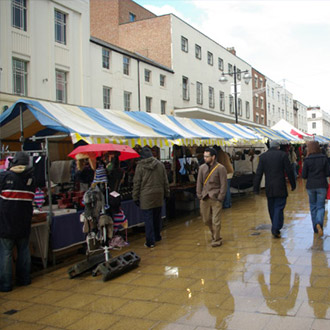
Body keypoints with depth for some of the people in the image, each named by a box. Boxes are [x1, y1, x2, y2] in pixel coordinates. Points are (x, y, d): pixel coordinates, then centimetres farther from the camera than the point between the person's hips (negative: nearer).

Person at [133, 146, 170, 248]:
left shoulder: (140, 166, -7)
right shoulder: (160, 164, 4)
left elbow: (136, 183, -5)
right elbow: (165, 181, 9)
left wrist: (135, 197, 0)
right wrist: (166, 193, 18)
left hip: (146, 196, -4)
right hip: (158, 195, 4)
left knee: (148, 219, 1)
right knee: (157, 217, 17)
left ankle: (150, 241, 2)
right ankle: (157, 237, 31)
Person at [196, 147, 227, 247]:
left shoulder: (220, 168, -6)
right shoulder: (202, 168, 7)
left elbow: (223, 184, -6)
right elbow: (199, 182, 12)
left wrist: (220, 198, -10)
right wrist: (199, 195, 5)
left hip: (215, 198, -4)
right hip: (204, 198, 5)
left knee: (216, 221, -3)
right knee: (206, 220, 11)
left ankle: (216, 240, 13)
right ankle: (214, 234, 35)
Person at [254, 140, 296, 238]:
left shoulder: (263, 156, 4)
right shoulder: (283, 155, -2)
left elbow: (259, 173, 1)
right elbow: (289, 171, -2)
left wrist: (256, 188, 4)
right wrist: (293, 184, 8)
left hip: (269, 188, 3)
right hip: (280, 187, -3)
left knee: (272, 208, 12)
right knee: (279, 207, -1)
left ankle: (275, 228, 21)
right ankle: (276, 229, -11)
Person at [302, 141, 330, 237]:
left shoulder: (307, 160, -8)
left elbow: (304, 176, -5)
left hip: (310, 186, 0)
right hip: (322, 185, 0)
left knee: (313, 206, 15)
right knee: (320, 206, 6)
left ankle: (316, 228, 18)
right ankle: (319, 224, -20)